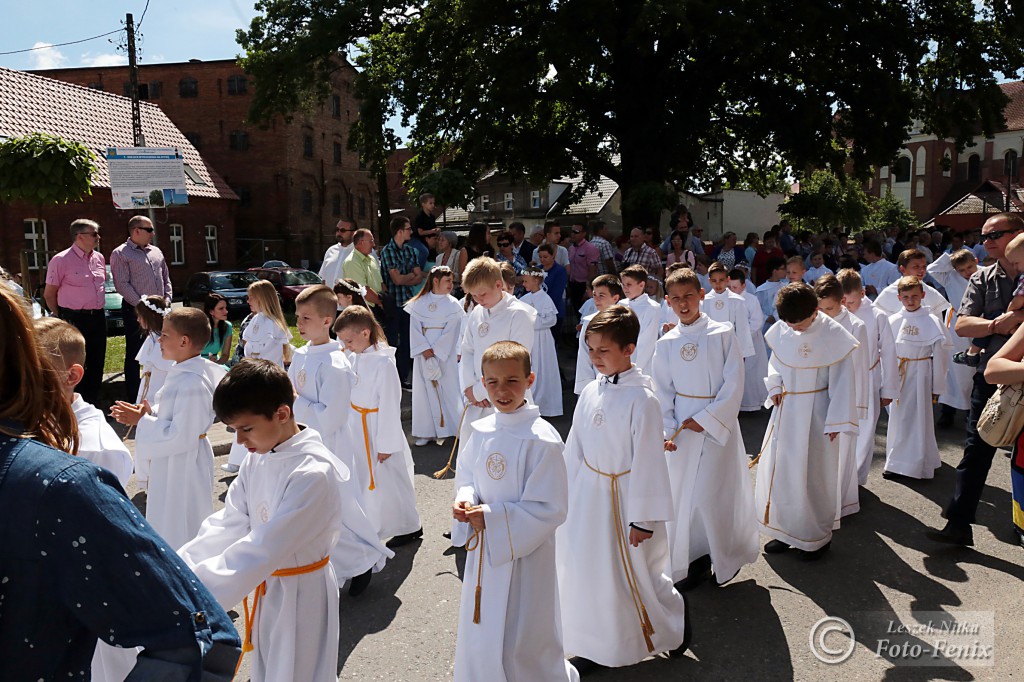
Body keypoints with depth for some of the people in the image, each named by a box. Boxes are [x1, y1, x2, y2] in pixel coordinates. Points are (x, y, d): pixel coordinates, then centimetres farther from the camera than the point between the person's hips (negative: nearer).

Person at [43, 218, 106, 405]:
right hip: (74, 320, -6)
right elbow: (49, 294, -3)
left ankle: (92, 403, 22)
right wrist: (63, 319, 2)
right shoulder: (61, 260, -9)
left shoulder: (99, 258, 9)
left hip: (98, 318, 6)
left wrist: (97, 310, 14)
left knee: (97, 363, 11)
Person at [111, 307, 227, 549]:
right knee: (167, 524, 25)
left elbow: (181, 436, -28)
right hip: (171, 464, 10)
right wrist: (146, 414, -1)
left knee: (182, 528, 5)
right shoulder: (181, 373, 4)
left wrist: (143, 421, -18)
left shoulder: (193, 383, -27)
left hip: (184, 465, -10)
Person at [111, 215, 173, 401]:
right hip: (135, 310, -6)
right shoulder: (120, 254, -5)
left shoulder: (156, 252, 15)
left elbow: (166, 278, 18)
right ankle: (133, 395, 8)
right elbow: (122, 284, -12)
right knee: (134, 353, 1)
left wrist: (167, 299, 4)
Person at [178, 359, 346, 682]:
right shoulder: (257, 459, -2)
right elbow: (227, 525, -3)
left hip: (300, 594, -7)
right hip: (266, 586, 8)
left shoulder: (313, 473, -29)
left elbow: (264, 548, -31)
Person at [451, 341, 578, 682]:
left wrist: (491, 517, -20)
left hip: (524, 554, -6)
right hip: (483, 550, 6)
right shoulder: (481, 430, -2)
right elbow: (466, 475, 13)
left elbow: (550, 510, -19)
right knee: (479, 636, 22)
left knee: (520, 648, 6)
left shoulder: (542, 440, -21)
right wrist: (465, 501, -9)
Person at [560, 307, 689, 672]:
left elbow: (647, 460, -16)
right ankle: (594, 645, 34)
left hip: (623, 498, -6)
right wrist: (568, 494, 12)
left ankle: (674, 621, 35)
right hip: (587, 496, 7)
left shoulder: (641, 398, -19)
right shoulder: (590, 392, 1)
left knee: (635, 574, 5)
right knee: (587, 570, 15)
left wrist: (643, 518, -14)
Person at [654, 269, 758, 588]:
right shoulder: (666, 343, 4)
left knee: (712, 495, -4)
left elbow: (734, 384, -8)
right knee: (683, 493, 7)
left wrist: (706, 419, -13)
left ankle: (726, 559, 20)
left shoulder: (722, 334, -6)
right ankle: (693, 561, 23)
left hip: (718, 424, -3)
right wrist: (666, 429, -6)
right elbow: (663, 391, 6)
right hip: (682, 428, 4)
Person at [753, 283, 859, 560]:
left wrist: (837, 420, -12)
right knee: (777, 469, 10)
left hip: (816, 412, -5)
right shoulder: (780, 330, -4)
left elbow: (841, 381, -11)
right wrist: (774, 386, -4)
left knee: (814, 474, 4)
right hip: (786, 409, 5)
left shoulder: (833, 334, -15)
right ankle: (785, 530, 26)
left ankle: (818, 536, 22)